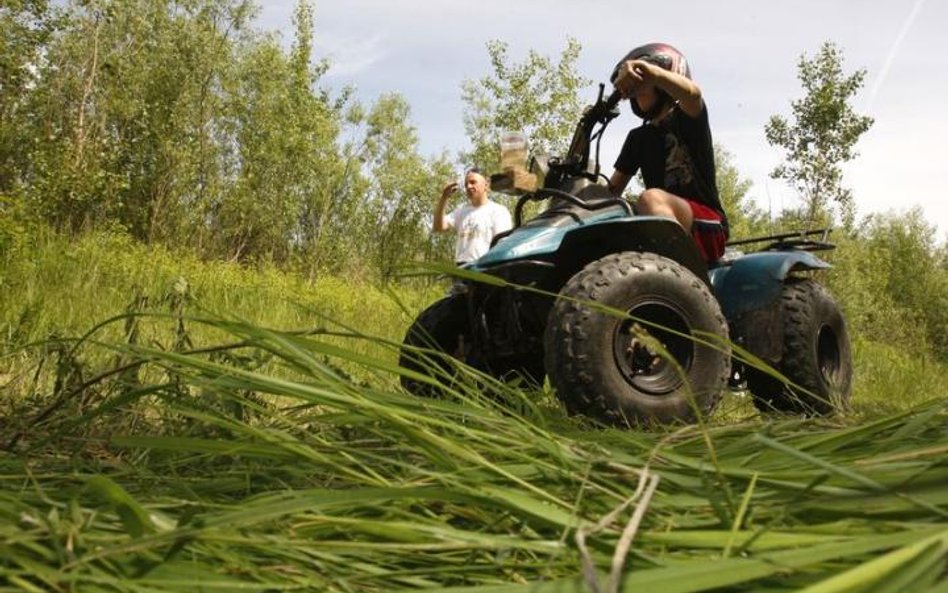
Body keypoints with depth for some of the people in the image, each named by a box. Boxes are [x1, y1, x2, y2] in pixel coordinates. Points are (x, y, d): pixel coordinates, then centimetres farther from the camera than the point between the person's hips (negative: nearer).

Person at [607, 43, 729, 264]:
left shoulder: (687, 118, 5)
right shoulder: (638, 137, 23)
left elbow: (692, 93, -22)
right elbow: (613, 189, 16)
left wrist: (648, 69, -42)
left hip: (706, 226, -5)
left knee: (651, 199, -36)